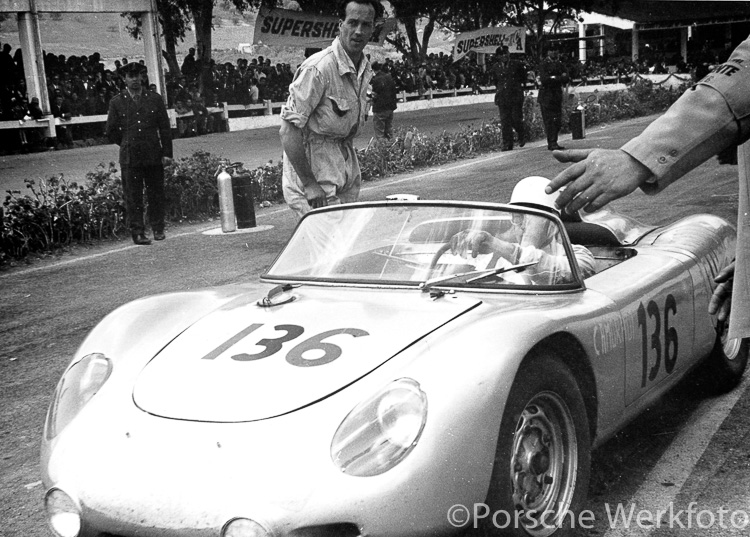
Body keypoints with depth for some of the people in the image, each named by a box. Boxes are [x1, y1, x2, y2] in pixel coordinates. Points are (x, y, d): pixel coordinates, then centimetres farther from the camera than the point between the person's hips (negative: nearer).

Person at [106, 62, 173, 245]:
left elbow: (165, 128, 6)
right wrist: (127, 144, 9)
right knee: (133, 197, -2)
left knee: (156, 194, 7)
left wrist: (167, 153, 0)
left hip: (154, 156, 1)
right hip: (130, 158, -1)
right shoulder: (116, 102, 4)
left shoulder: (155, 99, 6)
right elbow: (111, 131, 10)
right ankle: (137, 232, 3)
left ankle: (158, 229, 19)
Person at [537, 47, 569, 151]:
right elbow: (544, 80, -15)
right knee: (549, 121, -8)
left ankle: (553, 142, 12)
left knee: (558, 121, 4)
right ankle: (552, 143, -7)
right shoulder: (543, 65, -3)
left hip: (557, 96, 6)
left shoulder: (559, 65, 15)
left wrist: (553, 78, -11)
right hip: (546, 96, -6)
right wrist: (559, 78, -14)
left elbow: (566, 79, 9)